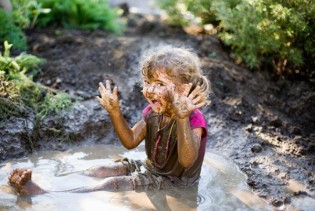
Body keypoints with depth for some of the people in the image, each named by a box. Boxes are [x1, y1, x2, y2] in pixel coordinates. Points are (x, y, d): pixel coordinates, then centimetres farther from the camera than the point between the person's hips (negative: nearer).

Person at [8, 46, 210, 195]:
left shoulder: (194, 120, -26)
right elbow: (131, 141, 4)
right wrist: (115, 112, -11)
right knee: (98, 171, -2)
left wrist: (182, 119, -56)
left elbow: (187, 161, -41)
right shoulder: (153, 112, -2)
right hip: (151, 168, 8)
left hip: (174, 182, -8)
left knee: (112, 184, -21)